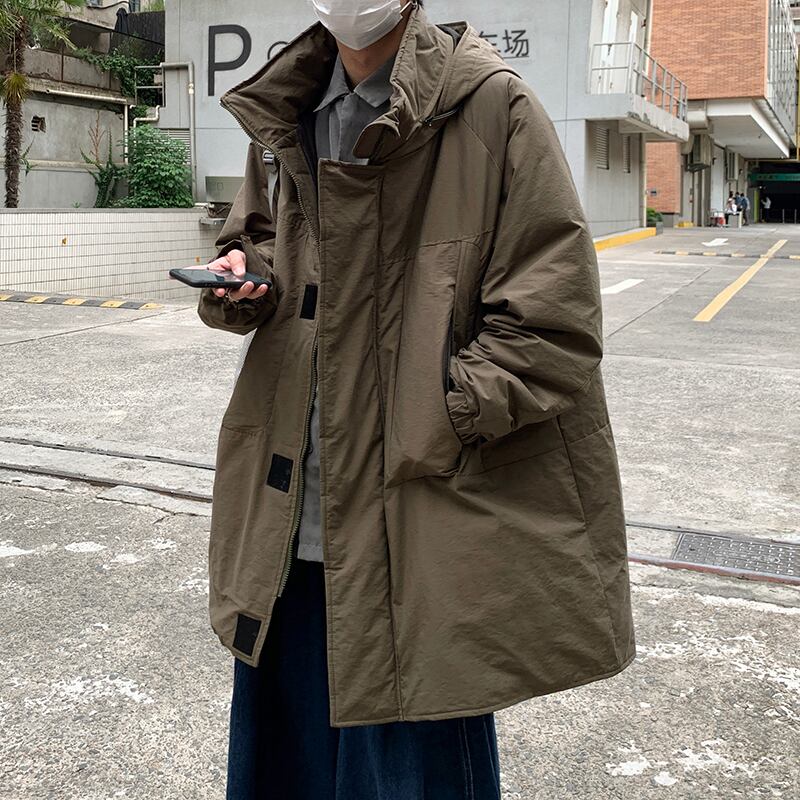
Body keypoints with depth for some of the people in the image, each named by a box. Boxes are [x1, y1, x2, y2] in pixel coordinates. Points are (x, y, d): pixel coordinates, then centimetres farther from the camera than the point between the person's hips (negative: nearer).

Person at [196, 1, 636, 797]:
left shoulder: (491, 106, -10)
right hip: (290, 518, 6)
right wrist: (241, 278, 0)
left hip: (422, 526, -6)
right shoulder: (285, 113, 10)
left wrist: (429, 433, -17)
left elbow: (556, 322, -12)